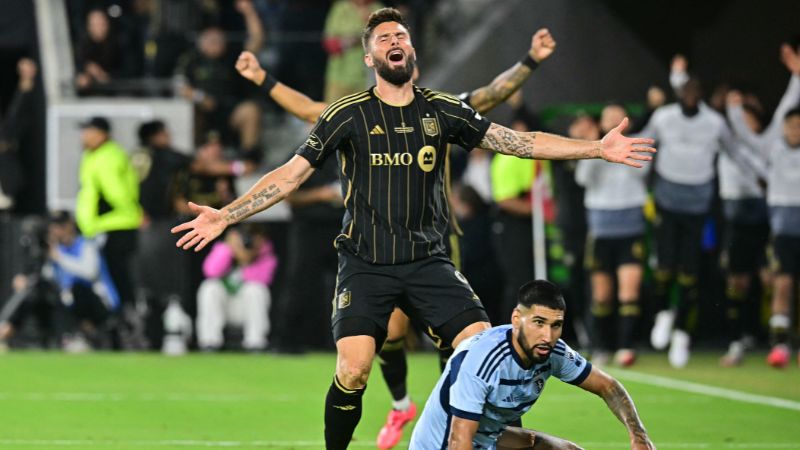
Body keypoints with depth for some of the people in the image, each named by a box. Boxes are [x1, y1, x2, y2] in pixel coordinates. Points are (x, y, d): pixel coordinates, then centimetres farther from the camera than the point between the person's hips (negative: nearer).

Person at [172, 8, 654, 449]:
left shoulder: (442, 111, 7)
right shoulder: (348, 115, 0)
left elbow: (516, 141, 7)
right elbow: (291, 173, -1)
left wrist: (597, 148, 1)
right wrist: (225, 215, -10)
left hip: (428, 262, 2)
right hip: (365, 263, -2)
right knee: (353, 370, -19)